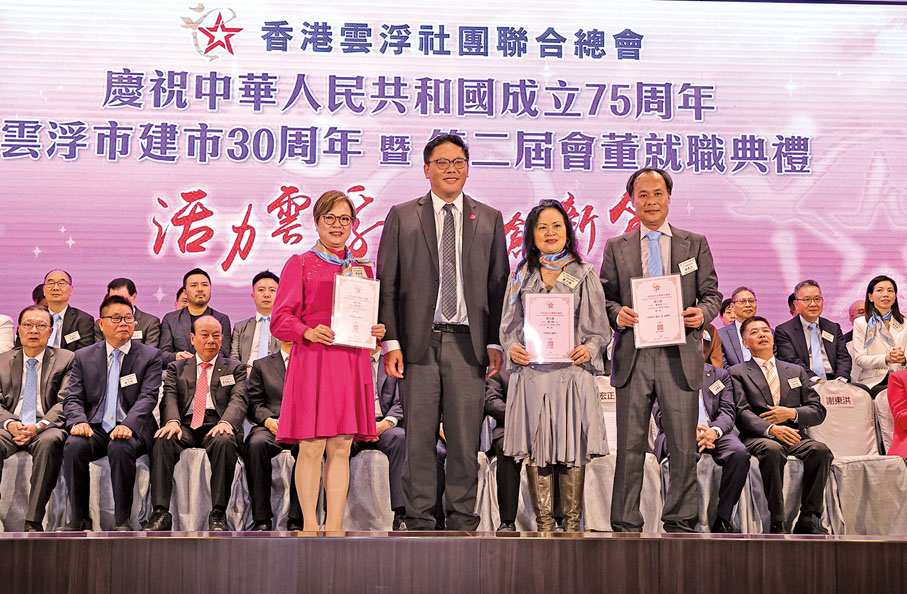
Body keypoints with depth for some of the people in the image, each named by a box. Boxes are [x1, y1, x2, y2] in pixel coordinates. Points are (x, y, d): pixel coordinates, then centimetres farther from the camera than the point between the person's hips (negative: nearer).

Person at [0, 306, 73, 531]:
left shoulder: (65, 359, 12)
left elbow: (65, 403, 0)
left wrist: (39, 426, -17)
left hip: (46, 426, -2)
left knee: (49, 442, -38)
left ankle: (34, 521, -36)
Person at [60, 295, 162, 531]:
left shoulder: (150, 356, 6)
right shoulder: (84, 357, 14)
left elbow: (147, 397, -6)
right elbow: (73, 399, 7)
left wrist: (128, 425, -24)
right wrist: (79, 421, -16)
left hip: (132, 429, -2)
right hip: (95, 428, 2)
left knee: (120, 448, -35)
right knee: (74, 446, -30)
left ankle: (122, 520, -23)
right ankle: (78, 518, -18)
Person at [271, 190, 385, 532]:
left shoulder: (362, 269, 18)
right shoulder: (300, 264, 6)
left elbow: (369, 318, 23)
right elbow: (281, 320, 0)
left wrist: (376, 331, 1)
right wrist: (308, 332, -18)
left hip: (351, 362, 4)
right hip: (312, 361, -4)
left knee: (341, 449, 2)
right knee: (311, 448, -5)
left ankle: (334, 525, 6)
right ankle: (310, 524, 4)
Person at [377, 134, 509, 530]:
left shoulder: (489, 219, 13)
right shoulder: (402, 217, 9)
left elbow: (498, 285, 10)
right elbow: (386, 284, 6)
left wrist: (495, 343, 1)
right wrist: (391, 341, -4)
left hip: (468, 342, 1)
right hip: (418, 341, -1)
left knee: (466, 438, 1)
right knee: (418, 437, 1)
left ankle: (462, 521, 11)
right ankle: (419, 522, 10)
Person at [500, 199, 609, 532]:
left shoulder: (584, 275, 8)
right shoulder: (521, 276, 13)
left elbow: (600, 329, 7)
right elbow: (509, 326, 14)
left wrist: (589, 349, -13)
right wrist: (511, 347, -6)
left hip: (573, 371, -1)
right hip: (530, 372, 2)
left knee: (572, 447, -3)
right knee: (535, 447, 0)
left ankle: (572, 522, 6)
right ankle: (544, 522, 7)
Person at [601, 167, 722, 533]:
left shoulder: (695, 243, 13)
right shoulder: (616, 248, 14)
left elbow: (711, 294, 11)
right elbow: (605, 297, 11)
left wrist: (702, 312, -10)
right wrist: (616, 313, -10)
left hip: (680, 355, 0)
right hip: (633, 356, 0)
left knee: (684, 446, 1)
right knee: (629, 445, 1)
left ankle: (681, 522, 12)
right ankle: (625, 524, 8)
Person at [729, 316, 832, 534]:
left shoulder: (796, 371, 24)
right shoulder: (737, 373, 12)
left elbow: (818, 411, 17)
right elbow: (743, 413, -4)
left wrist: (792, 414, -5)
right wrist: (771, 429, -23)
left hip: (793, 436, 4)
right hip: (757, 438, -3)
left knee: (820, 449, -29)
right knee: (772, 450, -38)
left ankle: (808, 519, -24)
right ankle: (777, 523, -33)